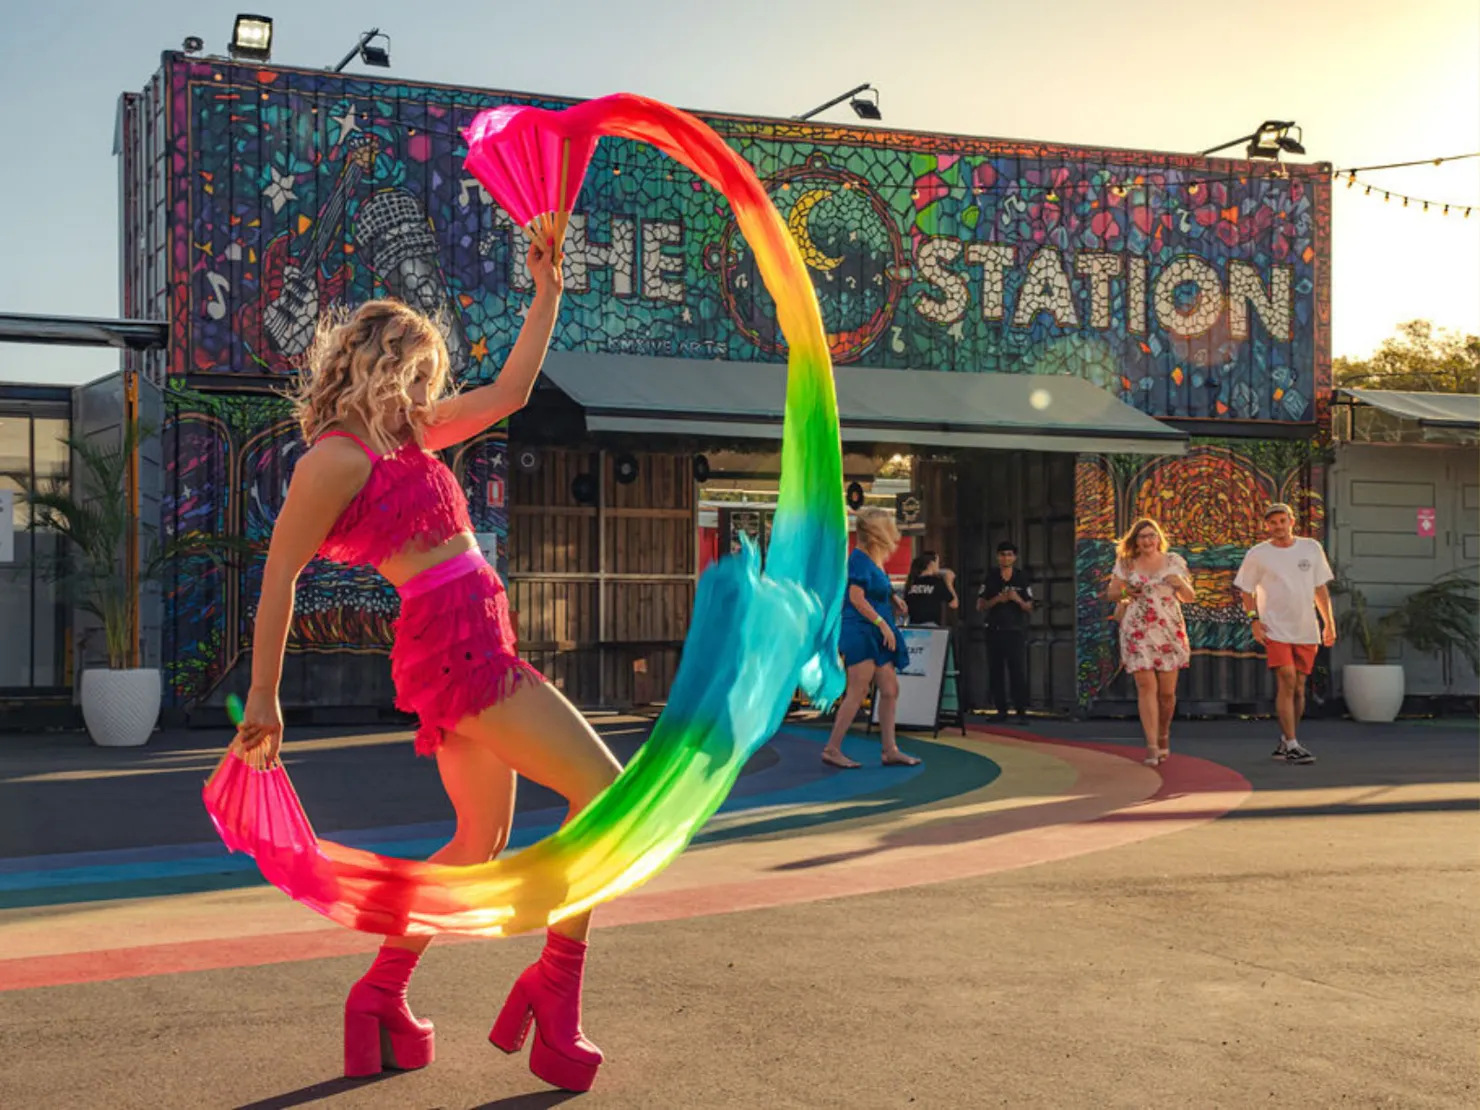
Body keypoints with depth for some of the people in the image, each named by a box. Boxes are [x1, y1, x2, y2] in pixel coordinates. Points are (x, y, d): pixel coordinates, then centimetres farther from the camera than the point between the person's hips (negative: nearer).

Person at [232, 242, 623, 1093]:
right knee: (606, 792, -8)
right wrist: (265, 697, -5)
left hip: (473, 649, 10)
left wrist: (548, 291, 21)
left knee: (482, 841, 17)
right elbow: (279, 579, -8)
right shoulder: (338, 457, -9)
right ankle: (555, 989, -4)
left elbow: (511, 391, 24)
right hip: (456, 645, -10)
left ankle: (381, 998, 24)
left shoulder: (406, 435, 17)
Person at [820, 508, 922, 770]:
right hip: (860, 630, -10)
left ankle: (890, 750, 12)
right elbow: (856, 598, -19)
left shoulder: (875, 559, 15)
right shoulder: (859, 558, -12)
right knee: (857, 691, -11)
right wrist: (883, 624, -19)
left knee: (890, 691, 7)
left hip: (877, 635, 10)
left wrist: (892, 597, 8)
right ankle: (832, 748, -6)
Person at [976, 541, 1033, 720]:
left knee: (1018, 672, -9)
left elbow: (1029, 608, 4)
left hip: (1016, 631, -2)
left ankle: (1021, 710, -9)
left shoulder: (1022, 578, 2)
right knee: (995, 673, 2)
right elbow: (980, 606, 4)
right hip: (994, 631, 2)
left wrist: (1018, 599, -15)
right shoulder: (991, 577, 5)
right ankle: (1001, 710, 9)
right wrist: (997, 599, -12)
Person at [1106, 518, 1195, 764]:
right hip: (1137, 631, -1)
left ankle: (1163, 735, 28)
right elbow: (1111, 593, 10)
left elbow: (1189, 597, 9)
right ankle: (1152, 746, -10)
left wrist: (1181, 583, -12)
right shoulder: (1126, 564, 6)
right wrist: (1124, 593, -12)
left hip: (1169, 631, 1)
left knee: (1167, 691, 3)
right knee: (1146, 686, -10)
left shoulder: (1174, 561, 7)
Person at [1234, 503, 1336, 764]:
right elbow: (1246, 590, 7)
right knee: (1286, 681, -15)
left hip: (1306, 630, 4)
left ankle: (1286, 740, 20)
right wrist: (1253, 619, -6)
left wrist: (1329, 622, 12)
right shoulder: (1257, 554, 1)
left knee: (1298, 687, 7)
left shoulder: (1312, 548, 9)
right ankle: (1291, 745, -14)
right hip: (1275, 629, -3)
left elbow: (1320, 588, 15)